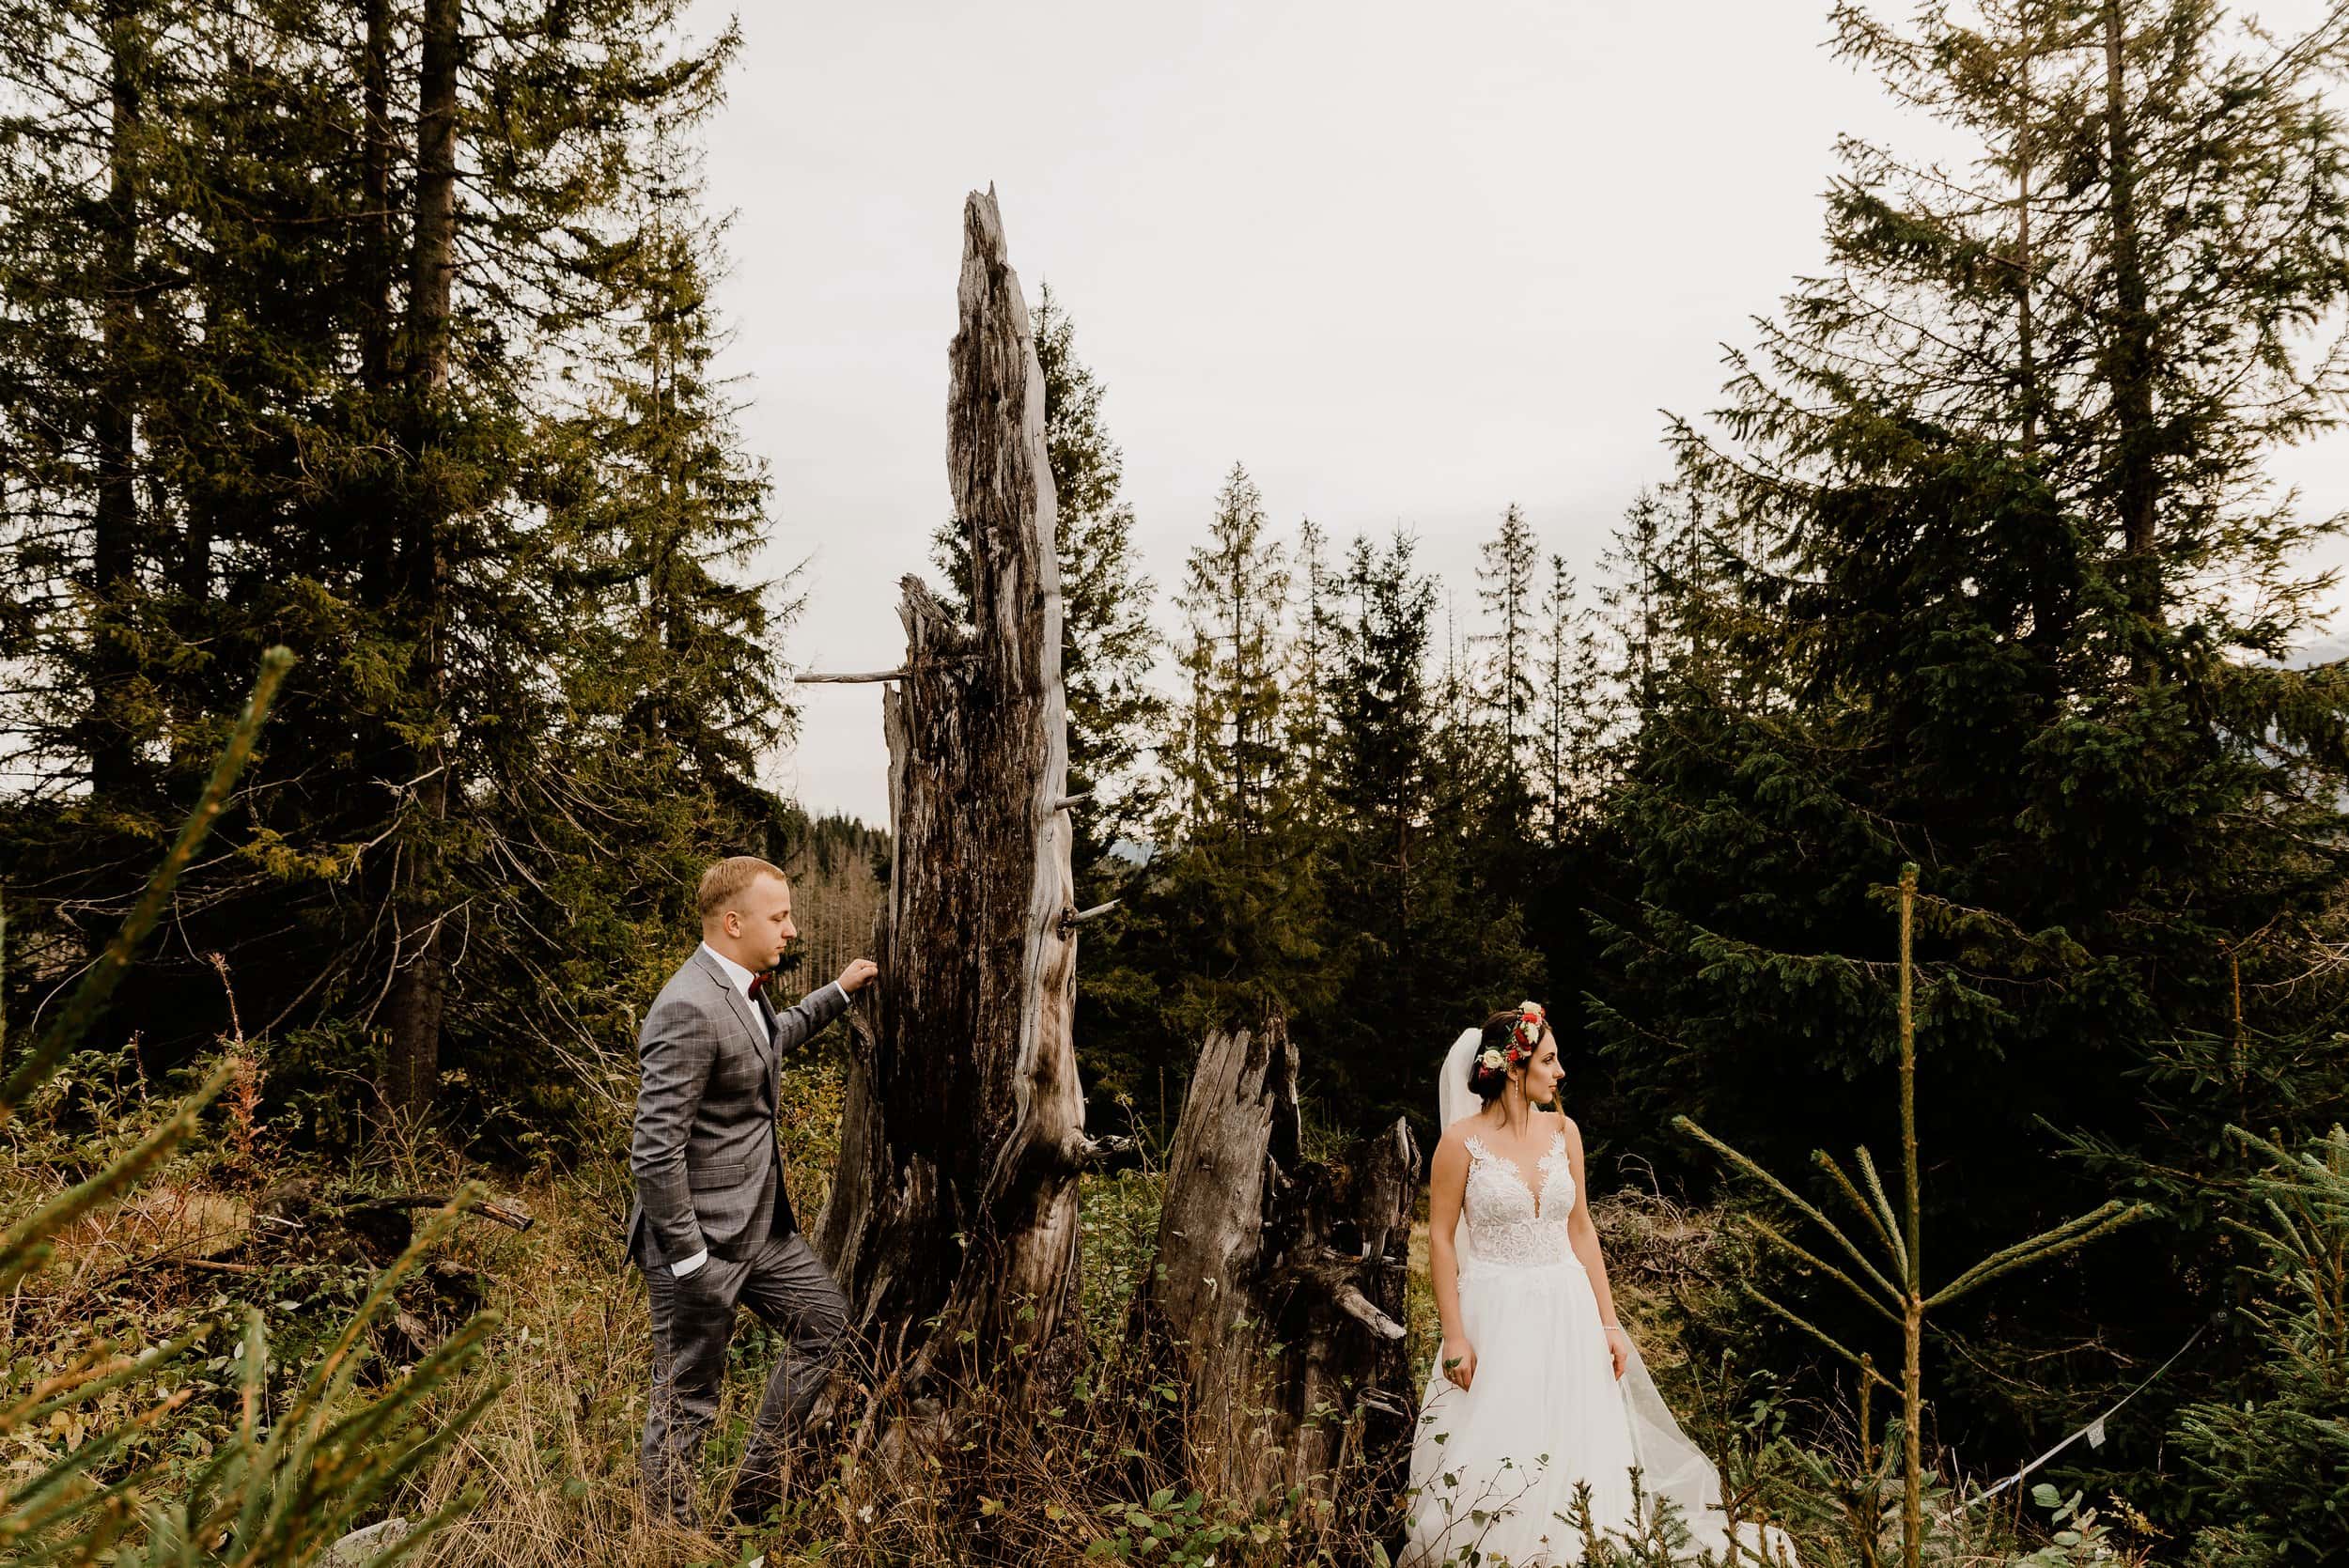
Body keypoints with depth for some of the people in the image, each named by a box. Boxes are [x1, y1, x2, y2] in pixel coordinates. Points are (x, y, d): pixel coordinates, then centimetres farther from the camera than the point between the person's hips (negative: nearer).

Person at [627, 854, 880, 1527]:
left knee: (825, 1321, 19)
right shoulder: (689, 1008, -26)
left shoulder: (742, 989, 6)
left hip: (762, 1221, 10)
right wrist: (688, 1260, -23)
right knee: (686, 1401, 5)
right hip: (701, 1235, -10)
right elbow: (654, 1152, -27)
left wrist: (839, 991, 27)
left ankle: (756, 1489, 31)